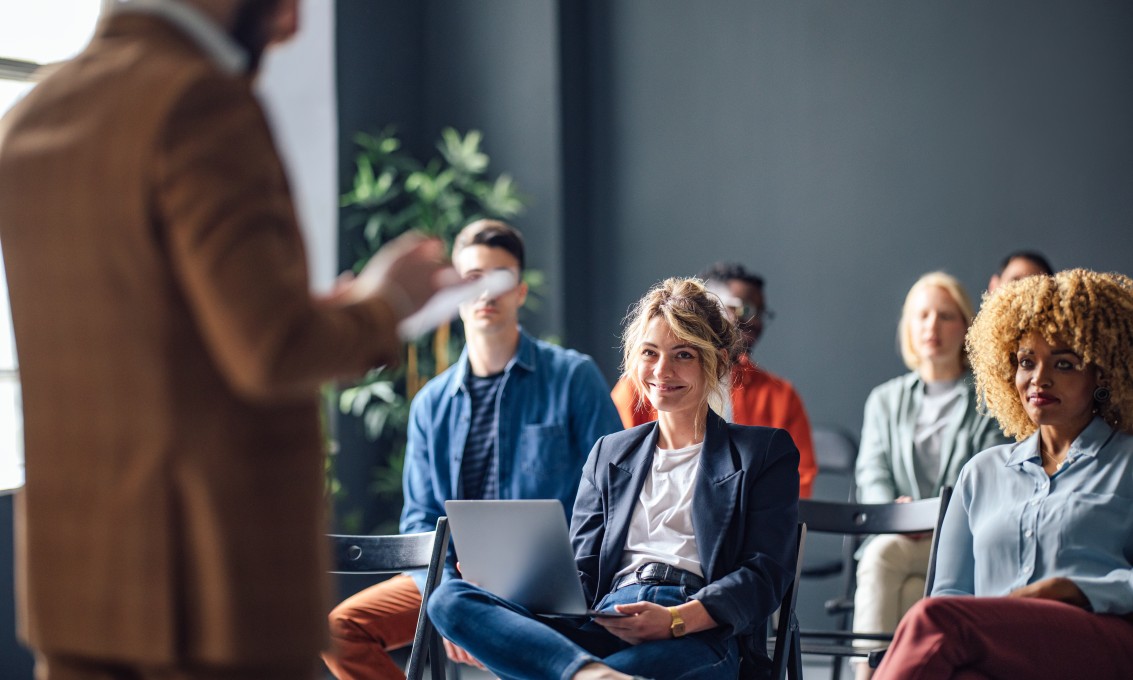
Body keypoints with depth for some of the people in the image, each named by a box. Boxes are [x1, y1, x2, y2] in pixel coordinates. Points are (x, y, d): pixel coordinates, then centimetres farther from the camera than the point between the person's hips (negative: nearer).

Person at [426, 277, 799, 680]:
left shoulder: (766, 452, 15)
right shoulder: (609, 454, 30)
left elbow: (765, 575, 2)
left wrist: (675, 620, -18)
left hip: (698, 635, -6)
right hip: (604, 627, 6)